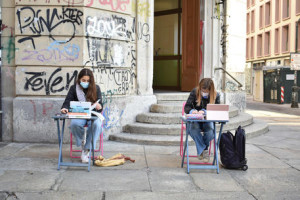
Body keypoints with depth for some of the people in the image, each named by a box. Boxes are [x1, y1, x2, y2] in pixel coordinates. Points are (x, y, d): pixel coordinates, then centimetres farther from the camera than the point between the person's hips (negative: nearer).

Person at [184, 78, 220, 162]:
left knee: (211, 130, -33)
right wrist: (192, 111, -30)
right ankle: (204, 150, -16)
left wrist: (205, 111, -26)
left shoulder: (216, 95, -6)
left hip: (207, 120, 1)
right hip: (195, 119, -1)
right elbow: (186, 107, -6)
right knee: (194, 128, -37)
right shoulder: (195, 92, -8)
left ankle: (201, 150, -4)